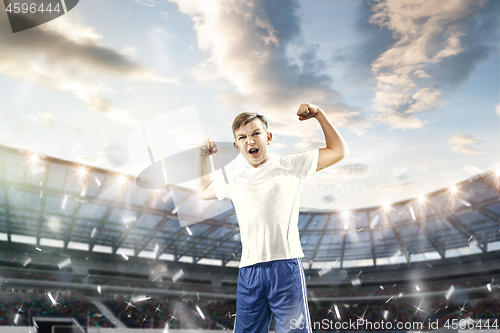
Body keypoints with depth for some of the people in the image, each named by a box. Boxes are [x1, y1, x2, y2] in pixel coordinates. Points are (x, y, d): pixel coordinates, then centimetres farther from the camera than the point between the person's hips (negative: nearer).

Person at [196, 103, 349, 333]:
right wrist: (204, 156, 30)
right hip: (248, 271, 4)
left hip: (286, 265, -3)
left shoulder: (289, 165, 9)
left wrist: (319, 114, 6)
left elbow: (339, 151, 10)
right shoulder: (235, 180, 19)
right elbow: (203, 191, 37)